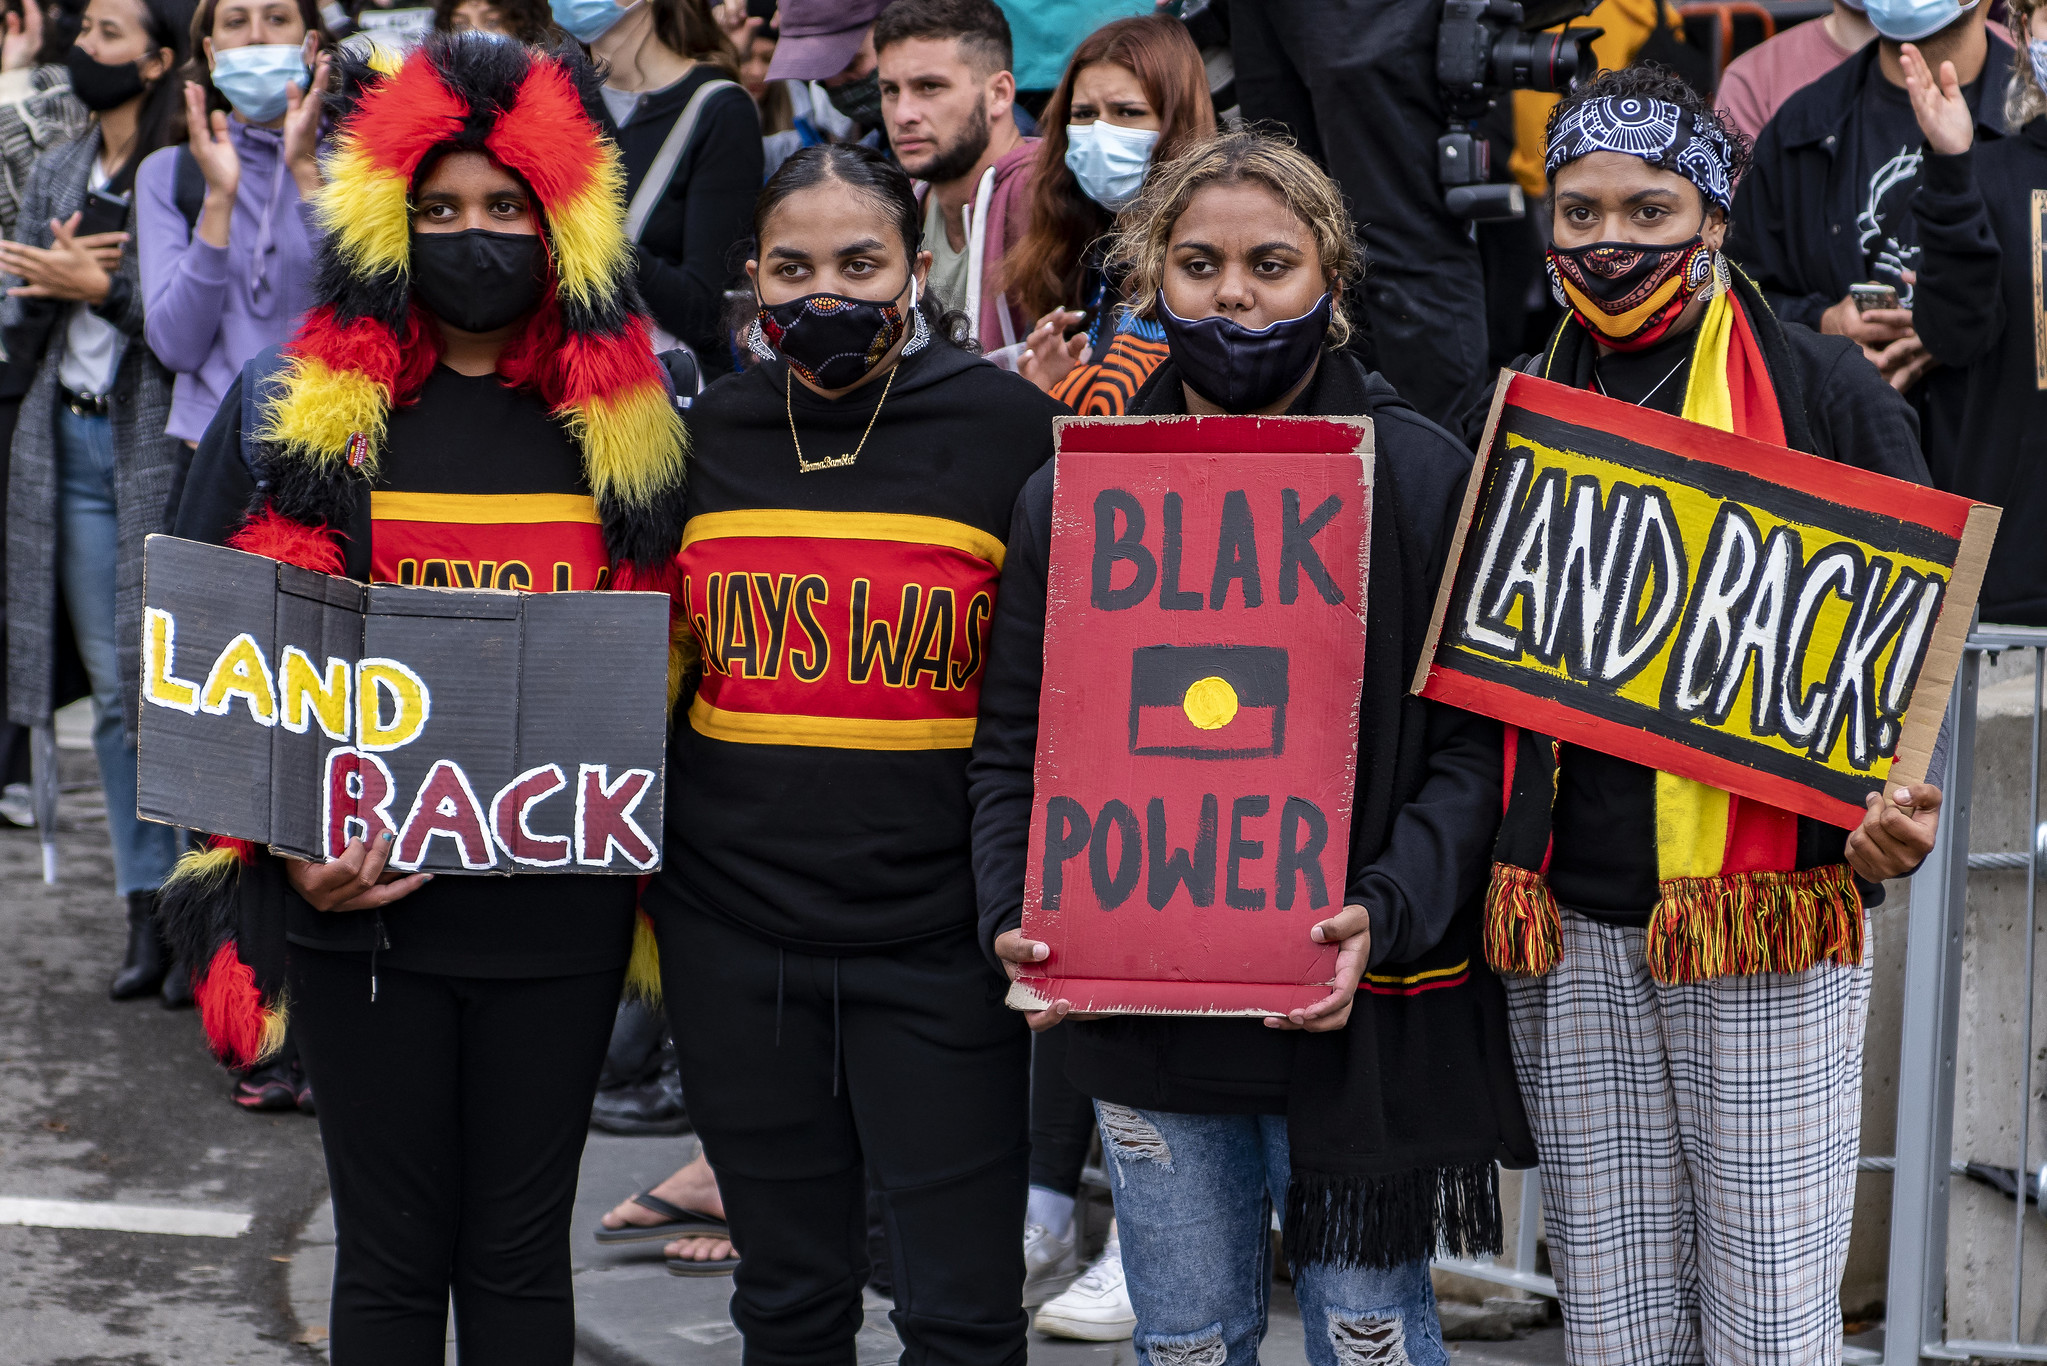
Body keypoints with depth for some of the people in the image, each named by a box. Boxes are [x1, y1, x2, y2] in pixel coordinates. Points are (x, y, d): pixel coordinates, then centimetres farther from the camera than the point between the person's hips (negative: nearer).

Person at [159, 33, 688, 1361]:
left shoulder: (628, 427, 5)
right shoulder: (296, 415, 1)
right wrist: (285, 847, -8)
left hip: (557, 903, 1)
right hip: (361, 898, -1)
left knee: (520, 1250, 9)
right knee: (394, 1252, 7)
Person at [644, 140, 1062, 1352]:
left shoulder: (1006, 425, -4)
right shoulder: (707, 434, 6)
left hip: (937, 932, -3)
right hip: (732, 933, 3)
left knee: (963, 1309, 1)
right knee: (789, 1301, 13)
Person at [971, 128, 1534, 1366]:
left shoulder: (1427, 478, -3)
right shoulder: (1077, 492, 5)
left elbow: (1475, 741, -7)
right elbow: (1017, 740, 7)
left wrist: (1387, 912, -21)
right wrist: (1017, 911, -9)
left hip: (1363, 1007, -2)